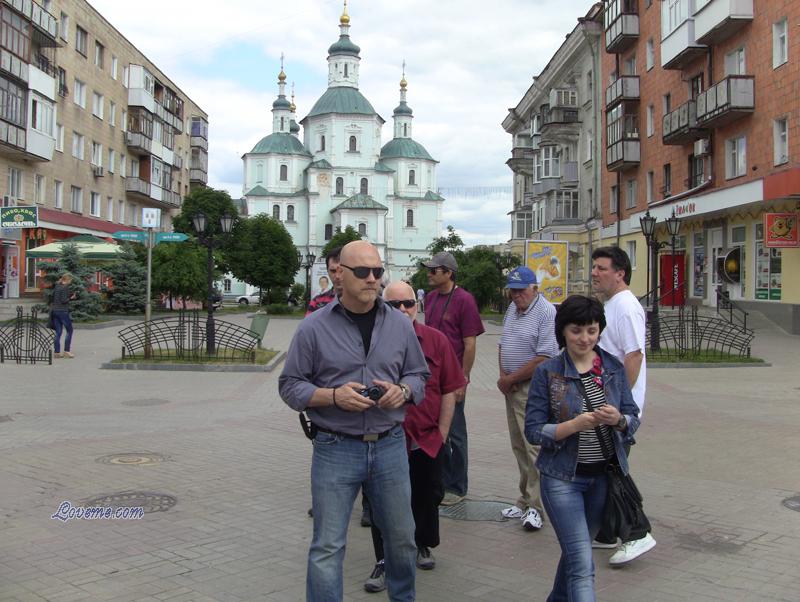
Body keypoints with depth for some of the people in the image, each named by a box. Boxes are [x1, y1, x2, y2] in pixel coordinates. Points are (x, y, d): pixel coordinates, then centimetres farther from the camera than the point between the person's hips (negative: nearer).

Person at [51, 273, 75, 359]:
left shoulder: (56, 286, 12)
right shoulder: (65, 287, -12)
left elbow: (52, 298, 14)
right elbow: (63, 300, -19)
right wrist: (71, 298, -2)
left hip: (55, 311, 7)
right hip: (63, 311, -7)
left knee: (58, 332, 9)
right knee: (69, 330, 5)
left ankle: (57, 352, 8)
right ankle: (66, 351, 2)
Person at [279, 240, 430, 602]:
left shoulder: (400, 325, 4)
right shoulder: (314, 328, -5)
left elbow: (419, 374, 14)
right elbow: (289, 385, -1)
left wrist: (402, 390, -8)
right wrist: (333, 396, -17)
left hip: (391, 447, 3)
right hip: (335, 449, -3)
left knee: (401, 538, 17)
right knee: (328, 547, 1)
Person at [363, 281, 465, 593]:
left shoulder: (436, 340, -2)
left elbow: (449, 391, 3)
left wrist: (441, 433, 1)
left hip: (428, 440, 3)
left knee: (427, 496, 18)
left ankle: (421, 545, 42)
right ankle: (384, 562, 22)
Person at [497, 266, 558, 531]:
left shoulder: (546, 313, -15)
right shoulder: (512, 309, 13)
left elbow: (543, 358, -20)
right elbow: (503, 344, 19)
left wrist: (510, 379, -13)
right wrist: (503, 375, 2)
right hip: (512, 388, 9)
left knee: (534, 447, -7)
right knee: (519, 446, 13)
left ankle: (536, 506, 0)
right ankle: (526, 499, 23)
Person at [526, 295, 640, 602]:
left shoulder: (614, 367, 1)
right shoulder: (547, 372, -9)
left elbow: (633, 419, 3)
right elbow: (533, 430, -10)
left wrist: (618, 420, -20)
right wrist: (575, 425, -26)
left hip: (604, 475, 4)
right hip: (563, 478, -4)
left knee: (576, 549, 21)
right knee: (582, 565, -9)